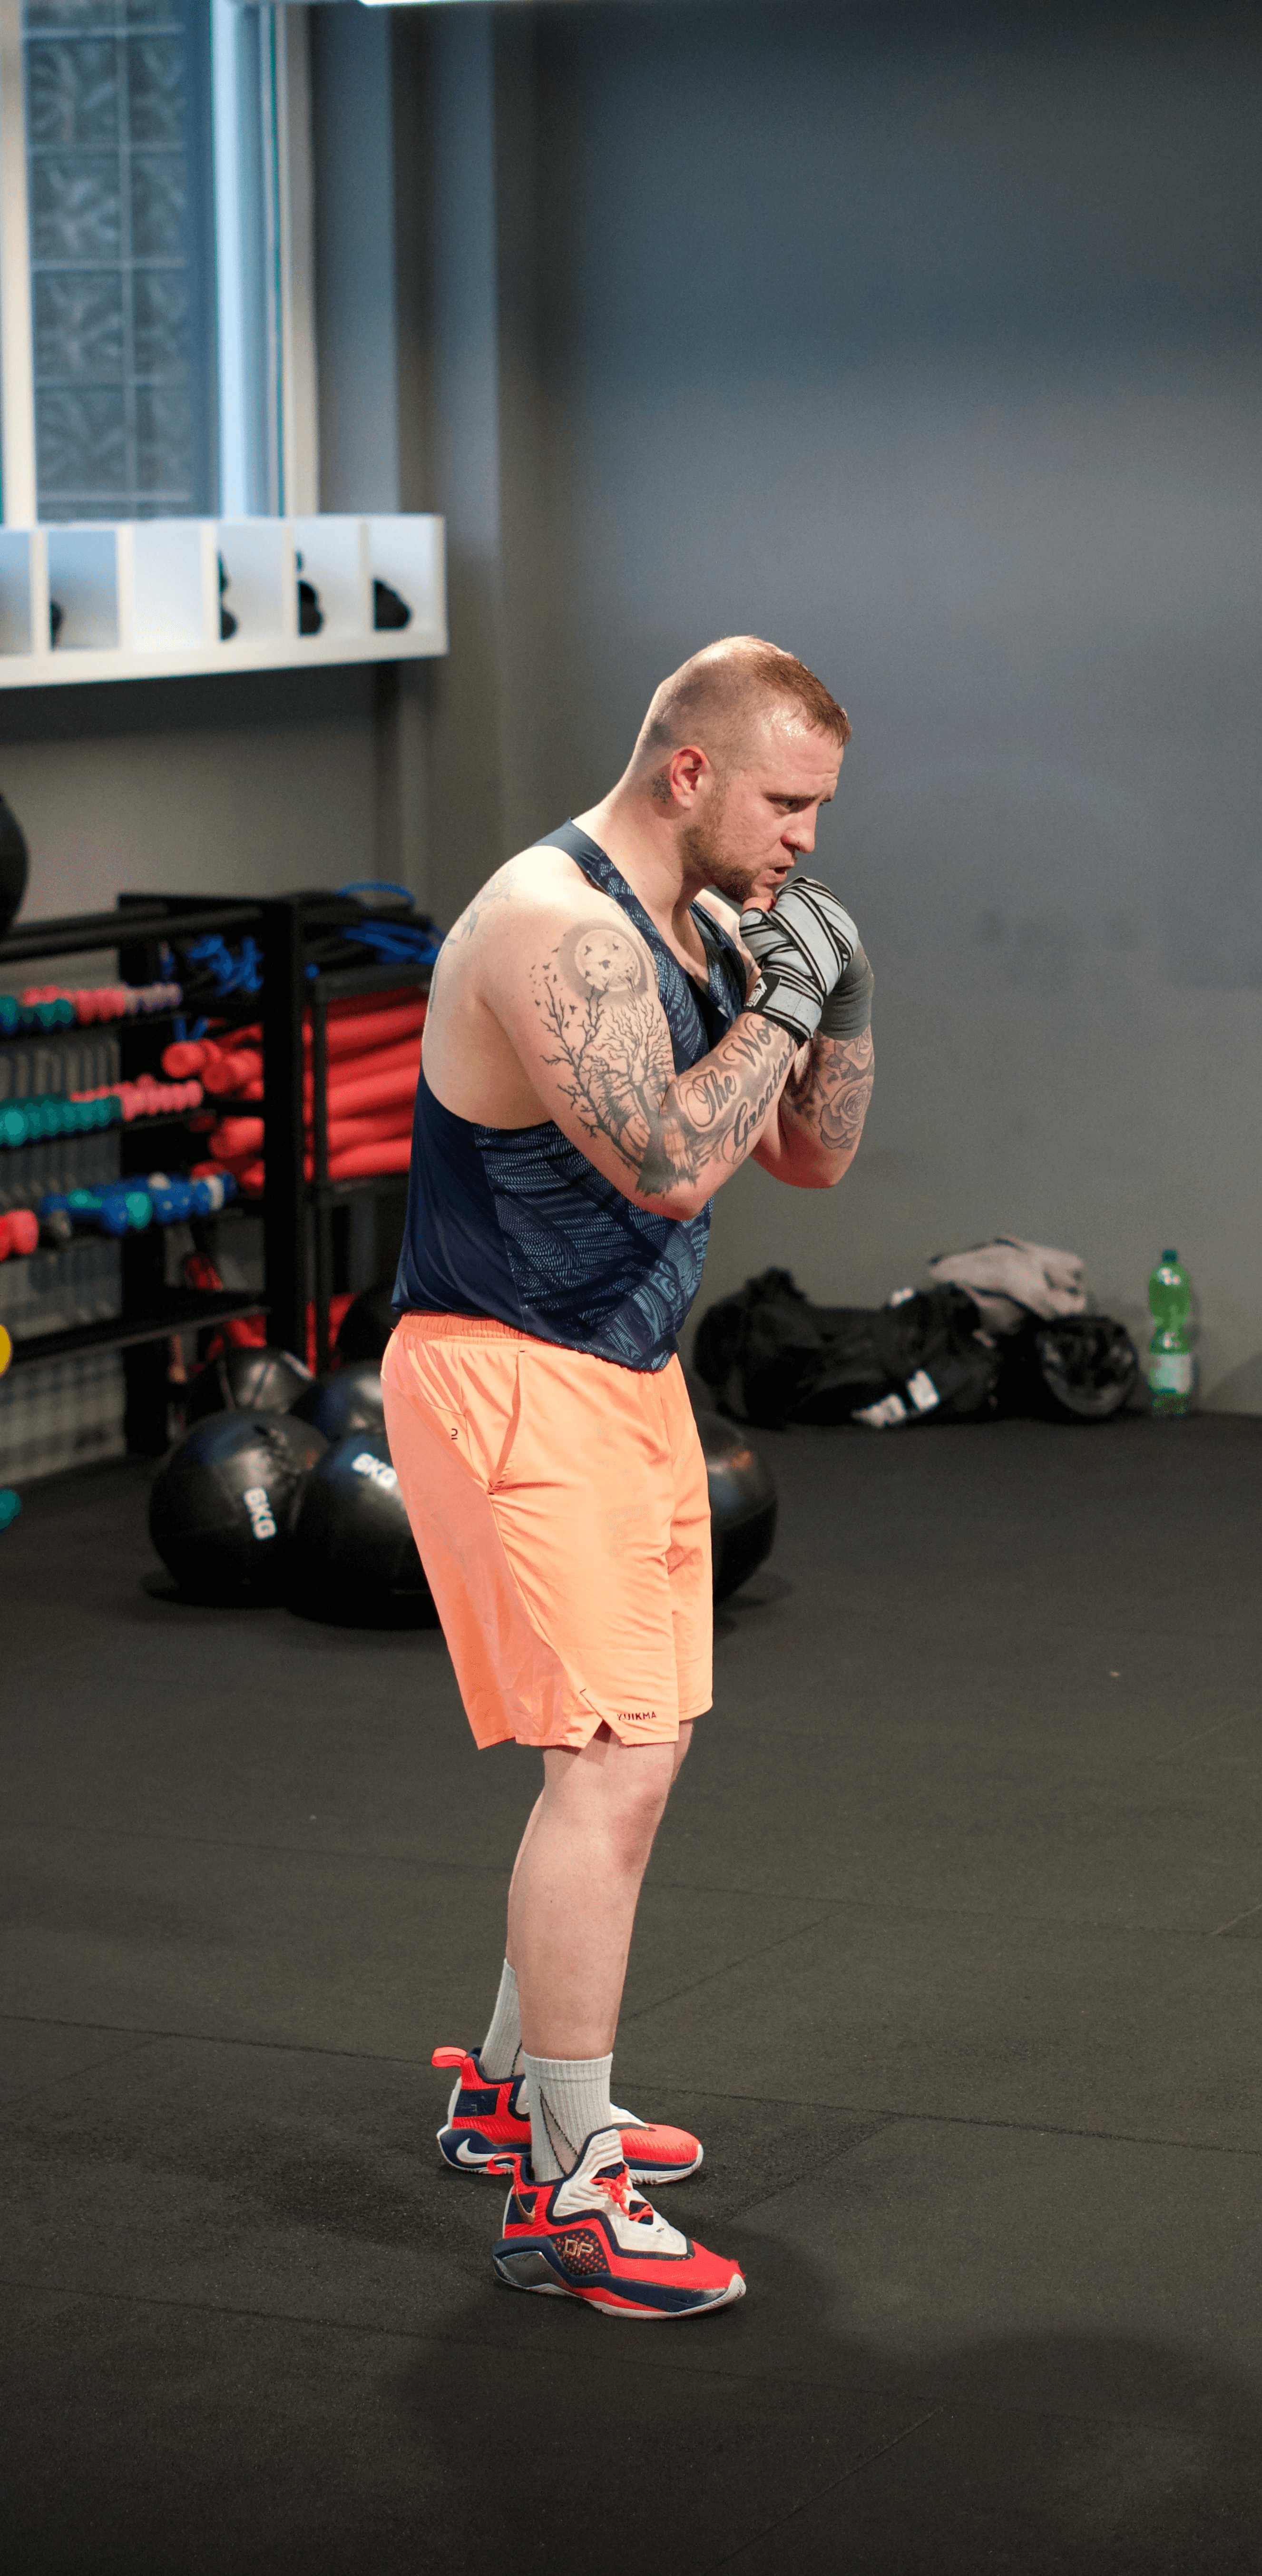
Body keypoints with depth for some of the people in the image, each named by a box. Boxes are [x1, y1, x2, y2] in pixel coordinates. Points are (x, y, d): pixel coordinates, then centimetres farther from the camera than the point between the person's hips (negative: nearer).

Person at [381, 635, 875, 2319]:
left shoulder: (701, 934, 11)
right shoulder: (556, 928, -19)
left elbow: (814, 1158, 15)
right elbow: (667, 1166, -28)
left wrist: (838, 1007, 0)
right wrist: (778, 1003, -18)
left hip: (625, 1376, 10)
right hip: (508, 1383, -10)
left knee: (640, 1745, 18)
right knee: (610, 1762, -15)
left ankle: (514, 2094, 33)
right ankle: (565, 2198, -11)